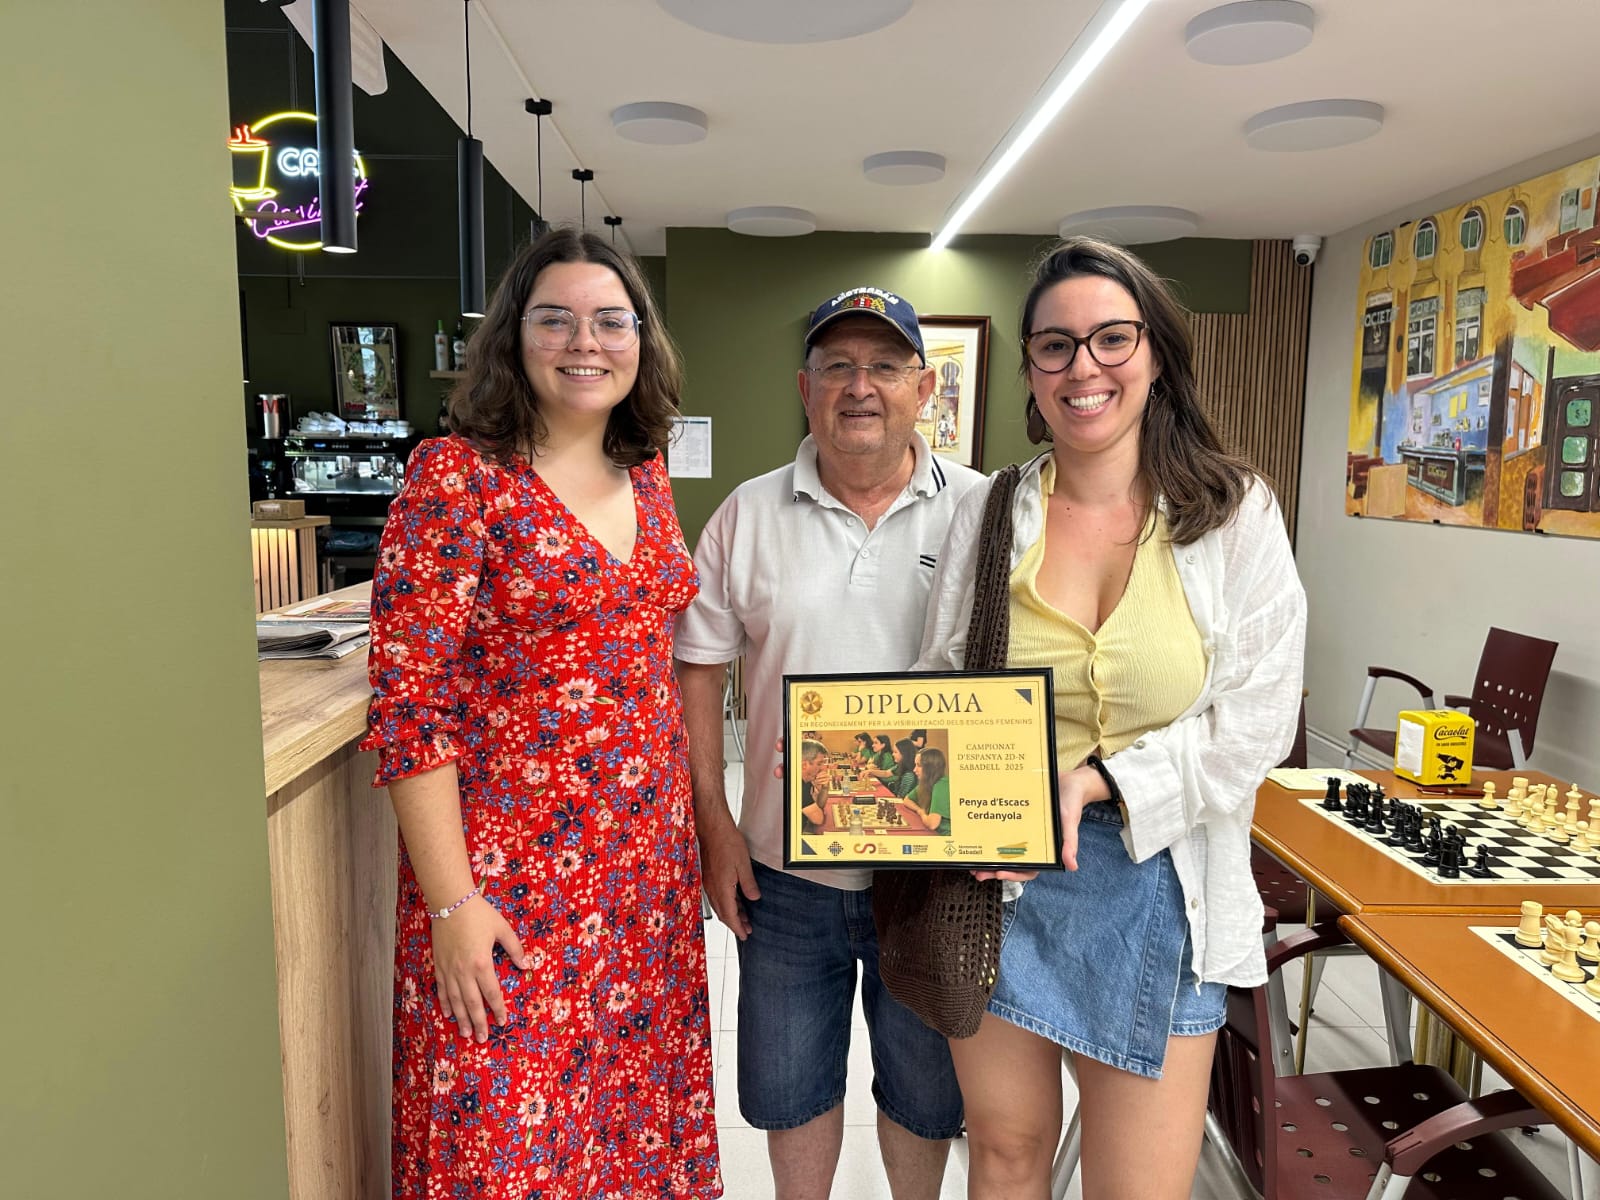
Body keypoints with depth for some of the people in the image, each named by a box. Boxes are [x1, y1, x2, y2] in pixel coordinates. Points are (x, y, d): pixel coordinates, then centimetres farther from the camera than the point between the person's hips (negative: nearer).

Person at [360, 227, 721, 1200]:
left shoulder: (646, 475, 7)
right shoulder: (458, 474, -12)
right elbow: (410, 702, -14)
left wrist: (707, 826, 11)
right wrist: (452, 902, -16)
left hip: (650, 857, 6)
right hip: (510, 876, -5)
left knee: (640, 1118, 18)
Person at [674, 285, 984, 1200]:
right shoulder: (749, 515, 0)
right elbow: (698, 668, 3)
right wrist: (714, 822, -2)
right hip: (785, 865, 1)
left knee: (925, 1086, 19)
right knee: (791, 1084, 19)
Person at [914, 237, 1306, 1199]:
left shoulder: (1236, 515, -4)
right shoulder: (990, 514, 0)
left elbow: (1255, 722, -7)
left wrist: (1095, 782, -18)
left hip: (1154, 882, -1)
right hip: (995, 876, 2)